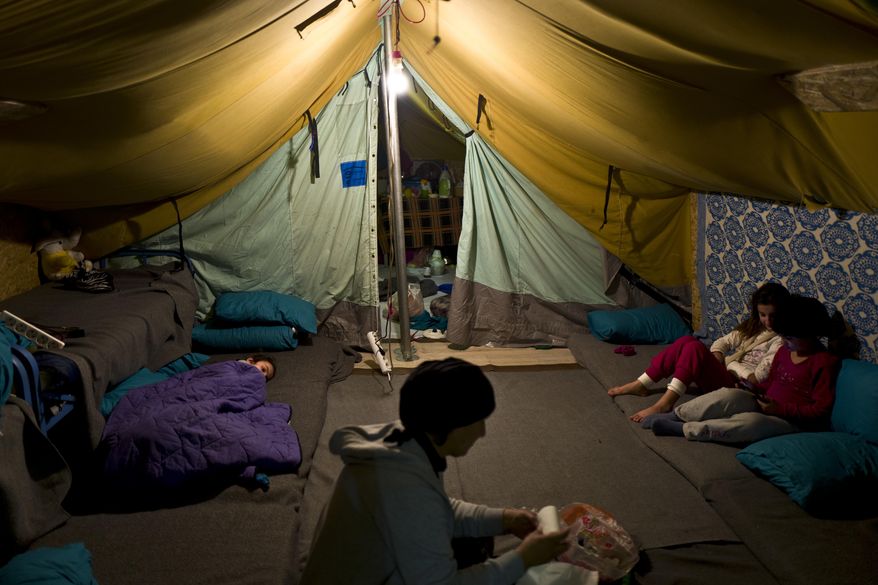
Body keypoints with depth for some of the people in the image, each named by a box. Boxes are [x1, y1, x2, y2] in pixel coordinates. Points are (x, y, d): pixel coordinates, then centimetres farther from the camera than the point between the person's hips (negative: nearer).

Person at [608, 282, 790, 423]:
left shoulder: (782, 341, -9)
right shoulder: (753, 326, 17)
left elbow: (758, 378, -18)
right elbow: (722, 343, 17)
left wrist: (729, 363, -5)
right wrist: (717, 363, -5)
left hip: (737, 385, -8)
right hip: (725, 374, 8)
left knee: (694, 348, -28)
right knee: (686, 341, -14)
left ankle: (664, 404, -32)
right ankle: (641, 385, -11)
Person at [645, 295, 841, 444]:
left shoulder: (825, 362, -12)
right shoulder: (785, 350, 11)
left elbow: (820, 409, -16)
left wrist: (780, 409, -21)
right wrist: (756, 389, 0)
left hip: (793, 421, -7)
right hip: (765, 406, 7)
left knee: (750, 422, -38)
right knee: (730, 395, -24)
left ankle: (682, 429, -33)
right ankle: (674, 415, -19)